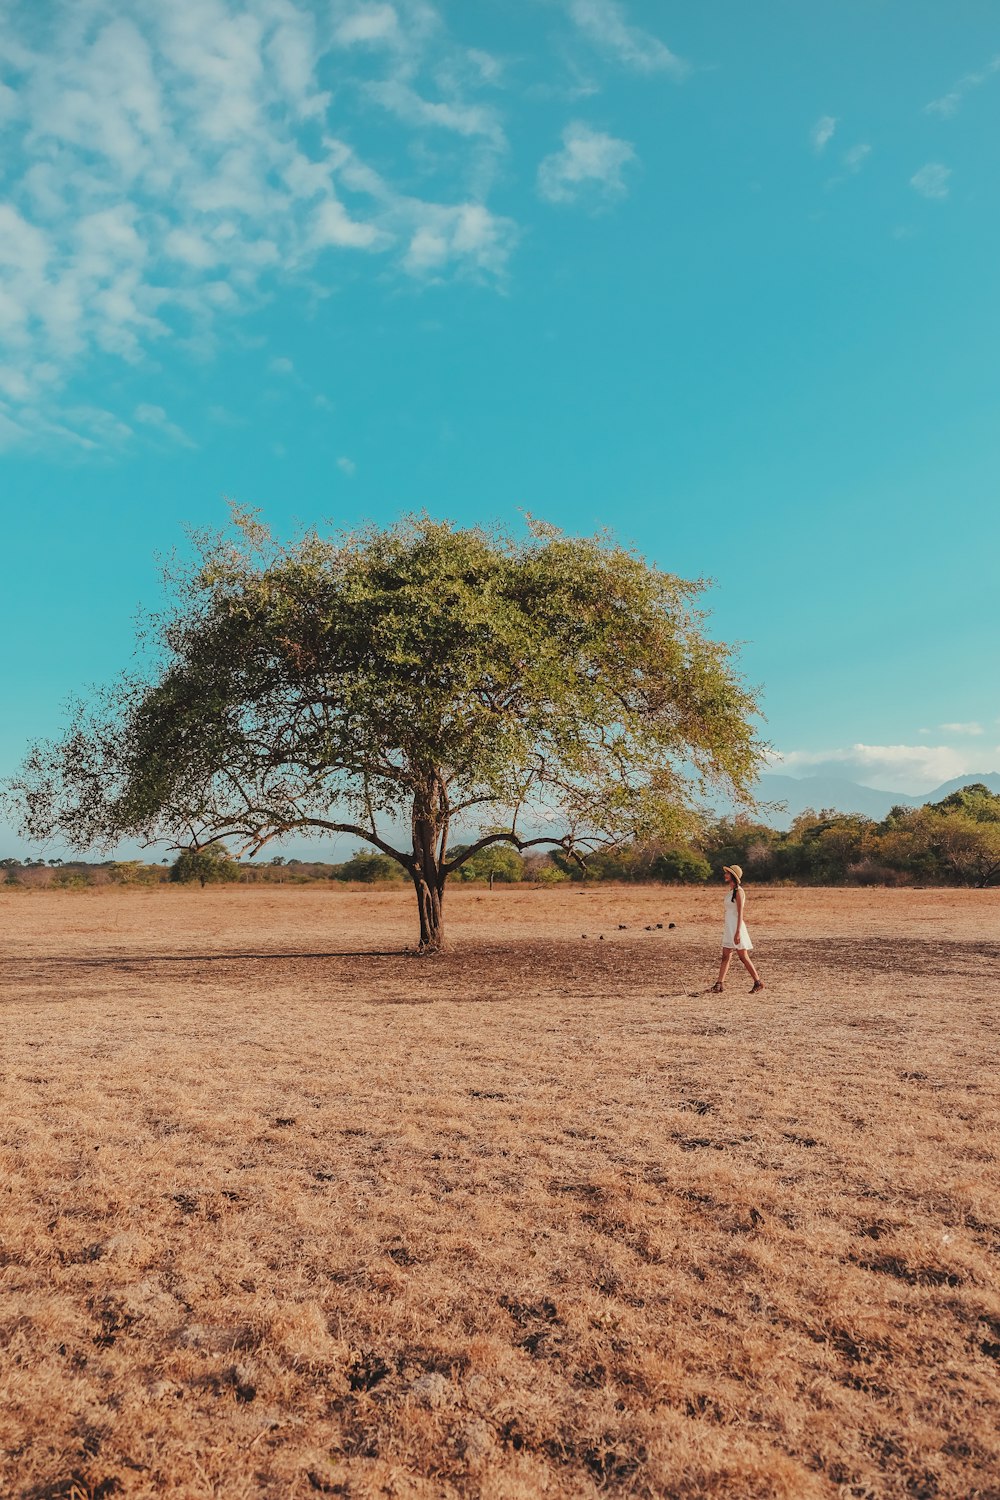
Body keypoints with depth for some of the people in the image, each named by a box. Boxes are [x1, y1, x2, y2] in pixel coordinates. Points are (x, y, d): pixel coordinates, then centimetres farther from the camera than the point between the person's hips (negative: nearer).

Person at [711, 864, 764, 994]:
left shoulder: (738, 891, -13)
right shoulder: (731, 891, 12)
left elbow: (740, 913, -17)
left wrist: (738, 932, -20)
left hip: (736, 927, -9)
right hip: (728, 927, 9)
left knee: (743, 957, -2)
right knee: (726, 957, 5)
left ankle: (758, 982, 8)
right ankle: (719, 984, 3)